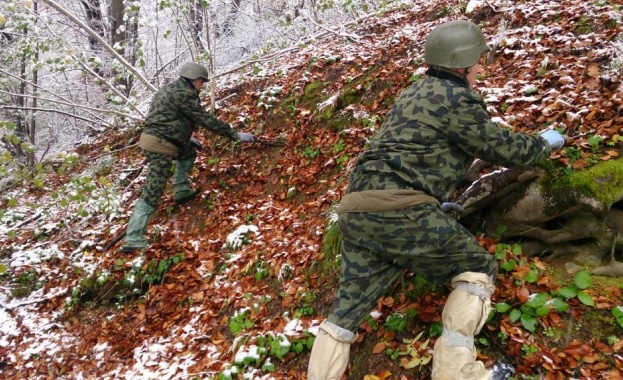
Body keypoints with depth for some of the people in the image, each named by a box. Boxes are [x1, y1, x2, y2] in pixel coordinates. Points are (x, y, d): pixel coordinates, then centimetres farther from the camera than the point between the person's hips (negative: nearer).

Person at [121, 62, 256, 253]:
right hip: (159, 145, -10)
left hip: (153, 138, 10)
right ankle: (133, 239, -10)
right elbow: (207, 120, -12)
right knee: (152, 193, -10)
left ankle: (181, 191, 29)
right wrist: (236, 134, -7)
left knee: (189, 152, 29)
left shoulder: (172, 89, 18)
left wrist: (187, 138, 30)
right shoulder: (185, 94, -11)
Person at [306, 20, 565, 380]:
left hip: (356, 210, 9)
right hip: (400, 211, -8)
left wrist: (435, 200, 47)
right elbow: (505, 148, 6)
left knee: (349, 305, 15)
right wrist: (545, 142, 27)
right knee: (479, 267, 10)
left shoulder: (413, 94, 26)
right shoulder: (457, 98, -1)